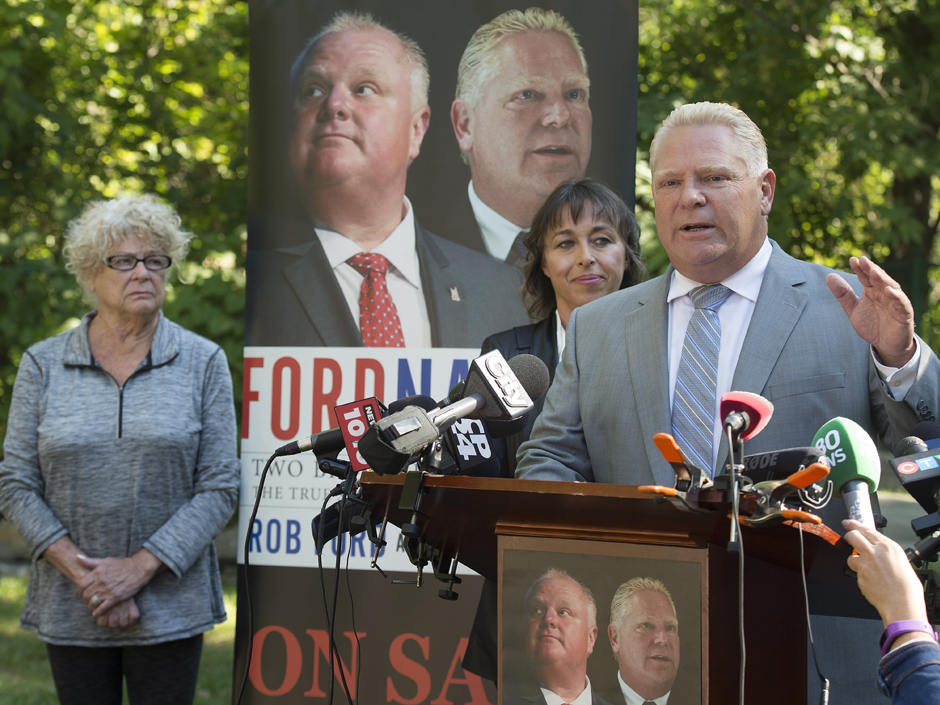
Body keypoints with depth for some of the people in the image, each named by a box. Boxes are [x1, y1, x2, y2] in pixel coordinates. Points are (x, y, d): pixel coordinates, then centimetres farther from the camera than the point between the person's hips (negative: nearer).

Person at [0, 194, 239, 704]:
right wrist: (79, 570, -11)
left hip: (170, 607, -1)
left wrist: (139, 567, -13)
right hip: (70, 612, 1)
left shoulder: (203, 363, 2)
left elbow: (219, 488, -3)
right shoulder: (43, 365, 4)